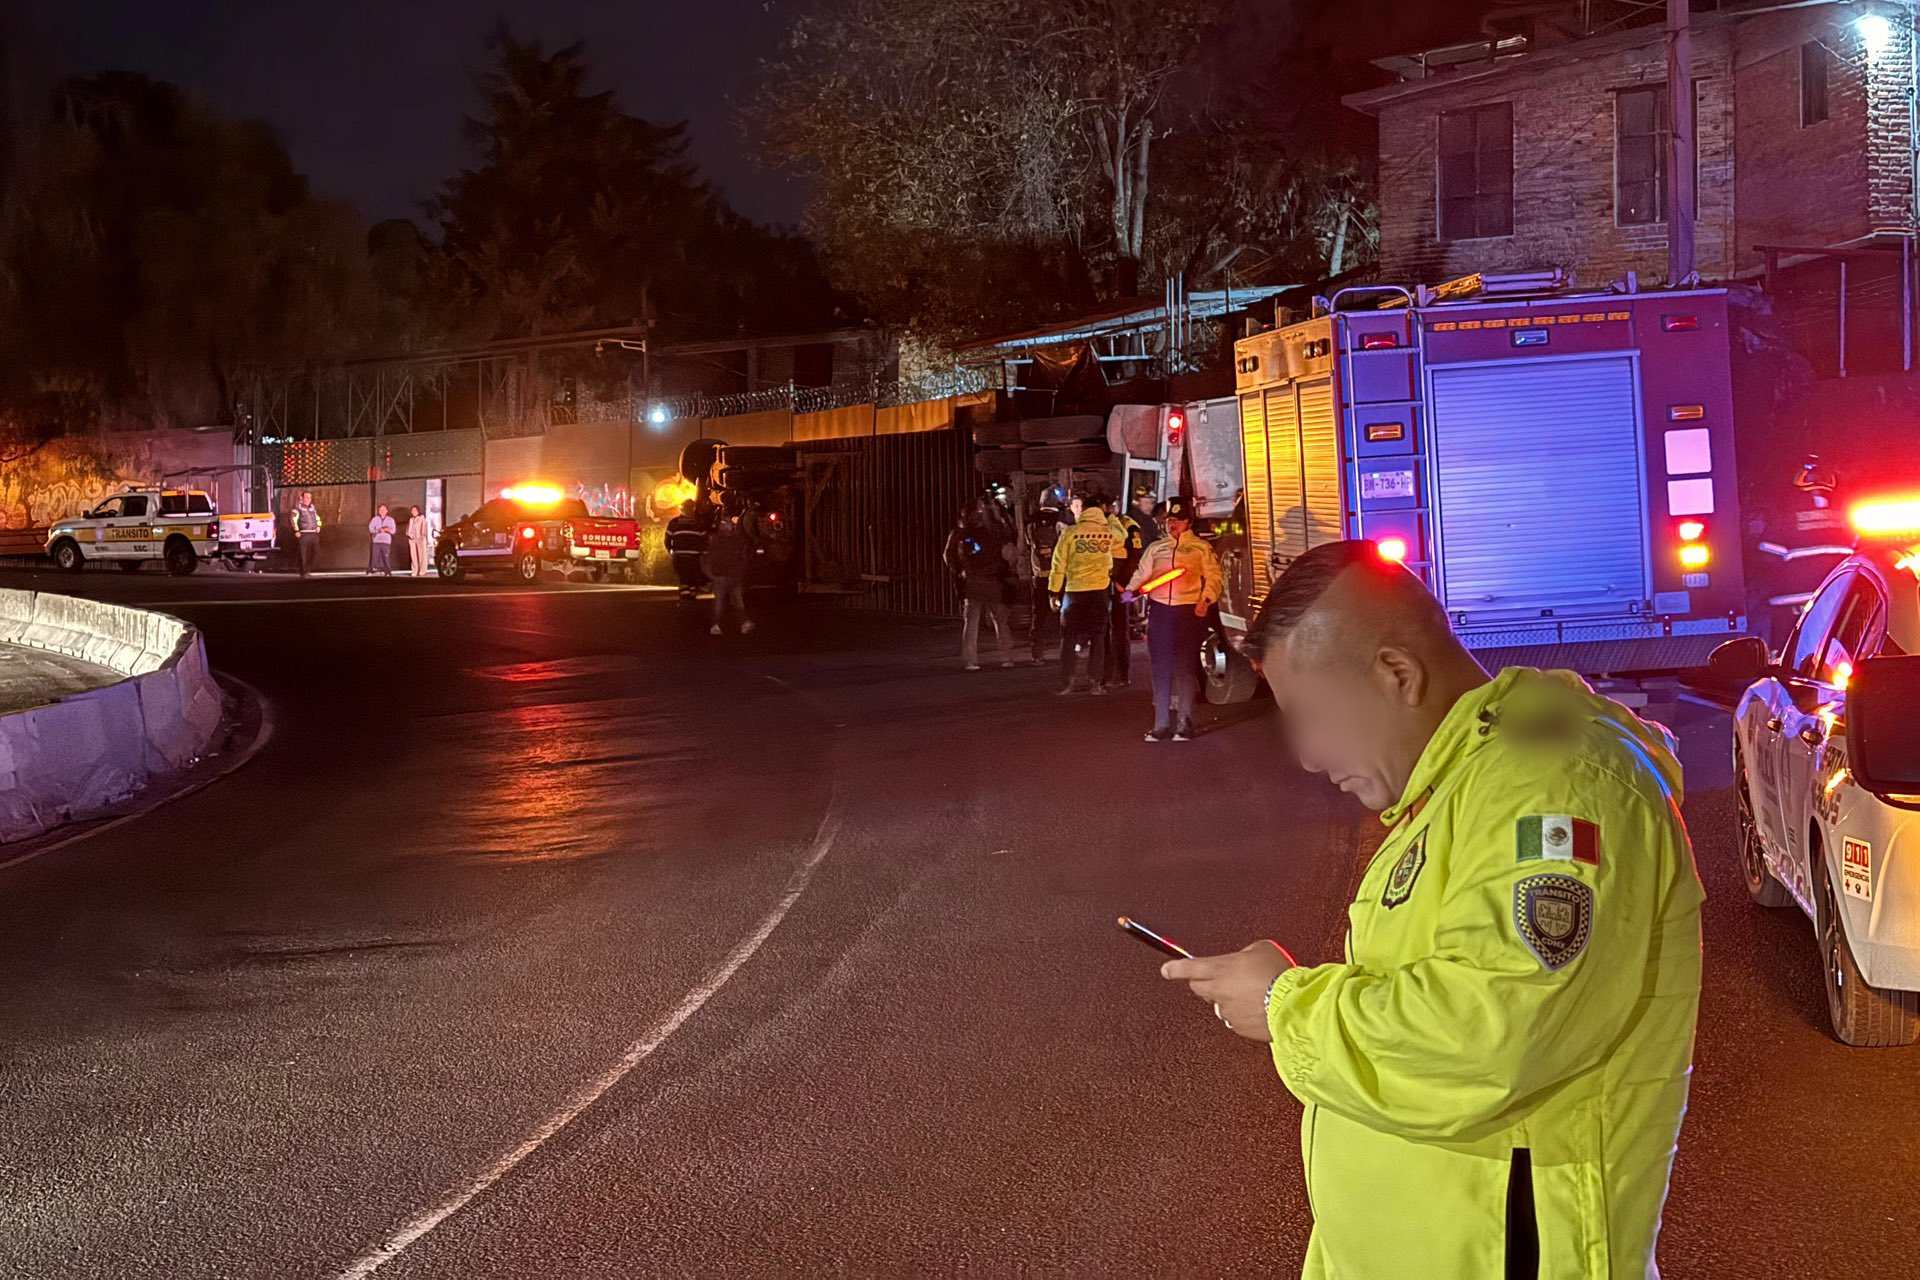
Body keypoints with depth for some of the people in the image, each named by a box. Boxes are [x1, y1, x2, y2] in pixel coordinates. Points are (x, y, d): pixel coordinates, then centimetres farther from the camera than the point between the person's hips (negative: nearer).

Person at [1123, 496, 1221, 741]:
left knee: (1185, 668, -4)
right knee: (1161, 670, 3)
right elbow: (1141, 574, 18)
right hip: (1160, 610, 3)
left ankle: (1184, 724, 2)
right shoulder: (1156, 548, 19)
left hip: (1190, 611, -3)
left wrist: (1206, 601, -13)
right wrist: (1131, 591, -3)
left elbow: (1213, 577, 3)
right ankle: (1162, 724, 8)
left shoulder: (1201, 547, 9)